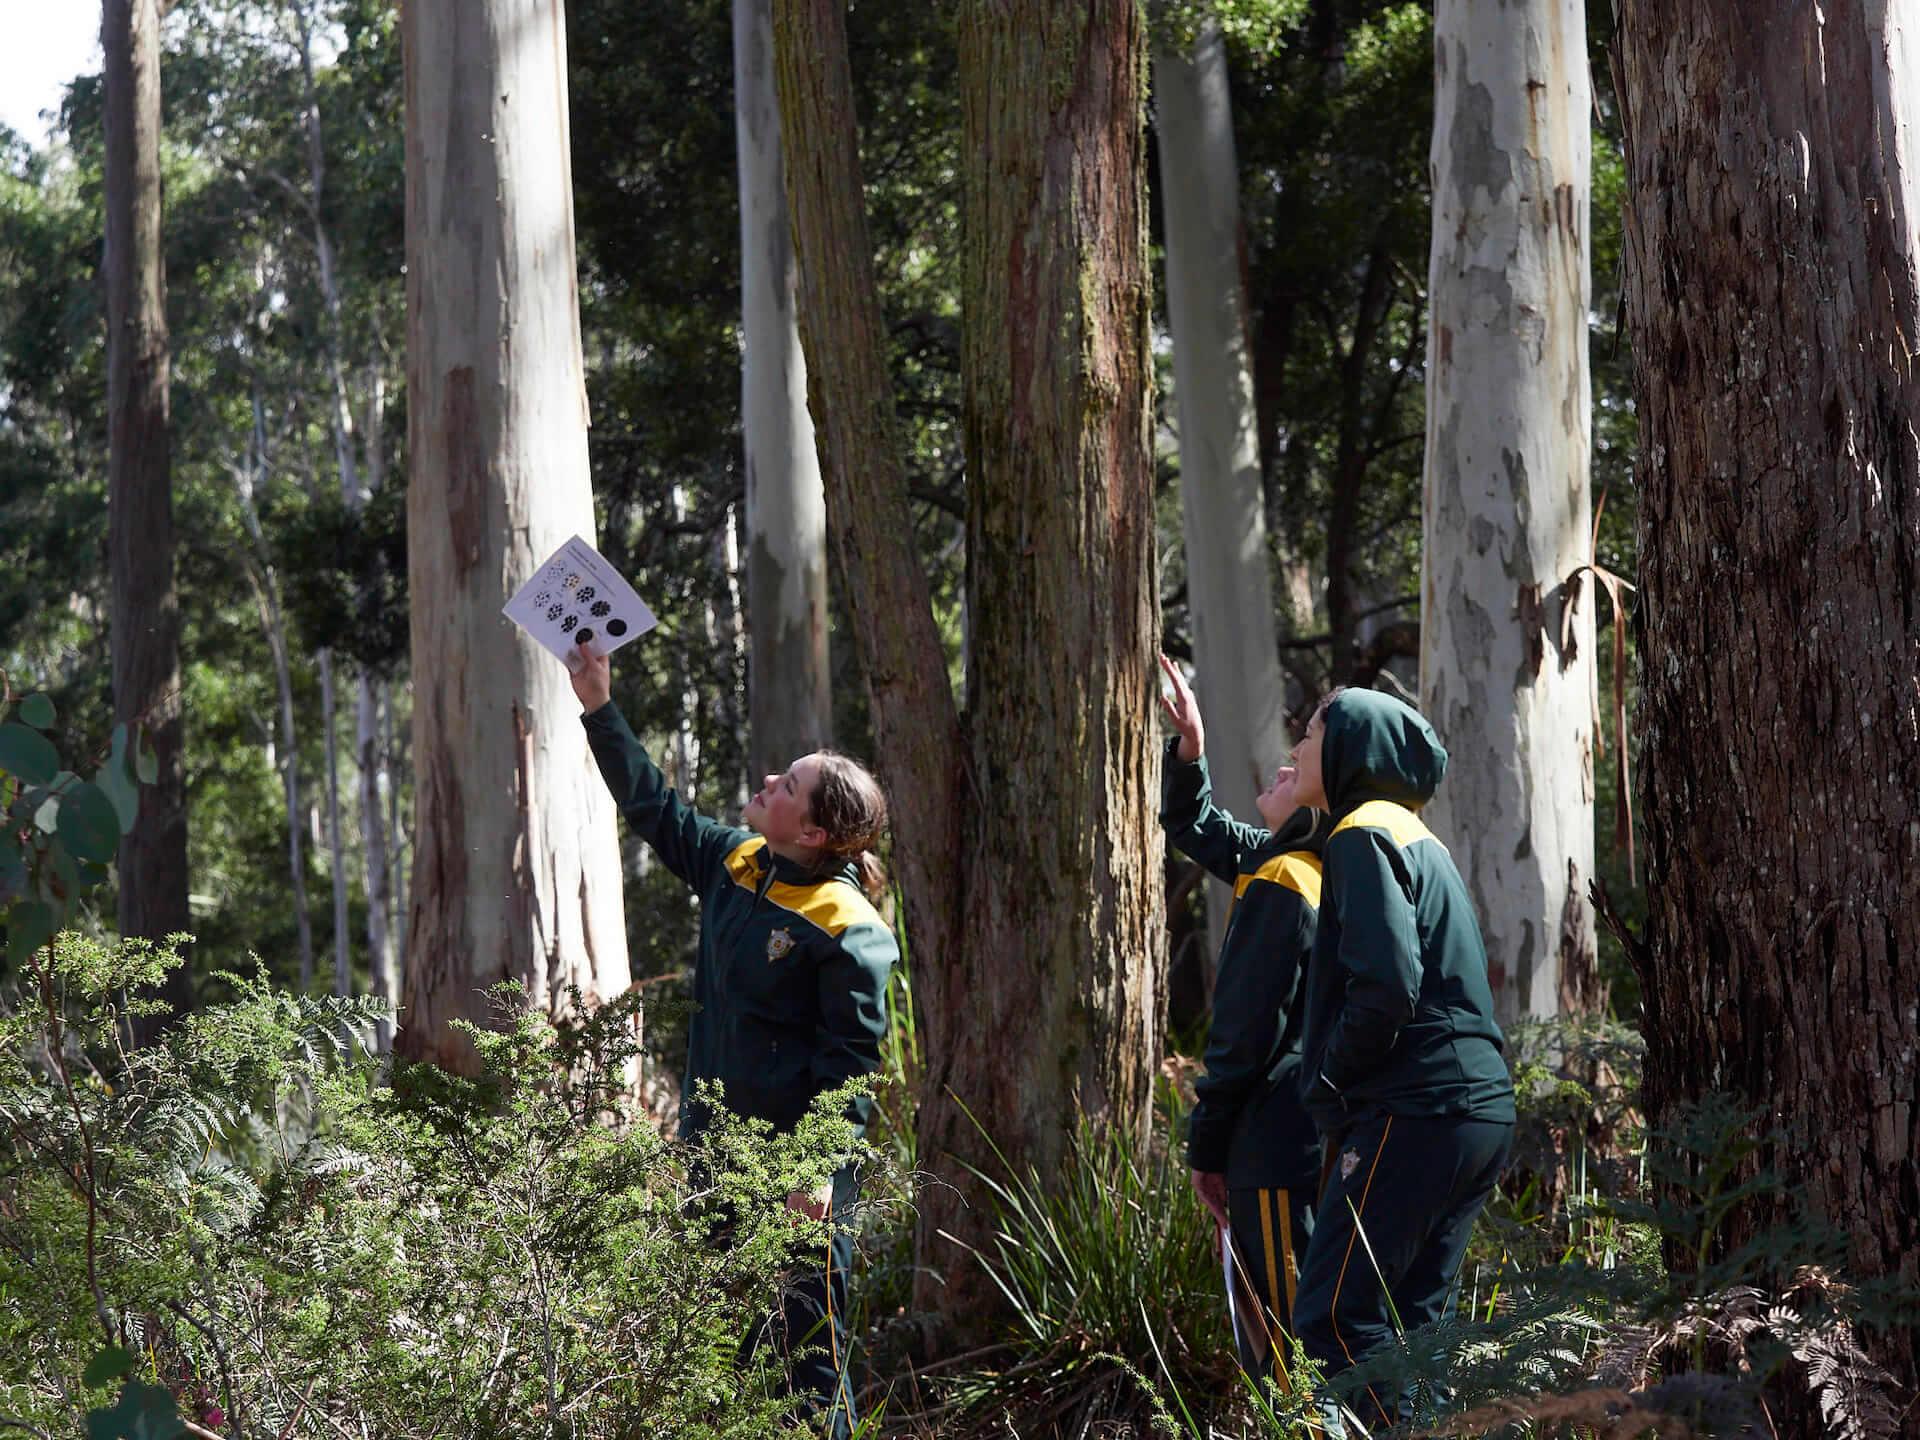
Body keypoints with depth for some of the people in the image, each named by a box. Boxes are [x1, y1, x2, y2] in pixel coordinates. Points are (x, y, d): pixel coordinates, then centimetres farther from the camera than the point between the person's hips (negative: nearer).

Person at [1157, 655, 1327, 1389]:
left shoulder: (1279, 884, -15)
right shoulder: (1298, 867, 12)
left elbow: (1245, 1030, -17)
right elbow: (1191, 825, 29)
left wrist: (1206, 1145, -11)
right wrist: (1189, 749, 14)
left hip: (1276, 1146, -10)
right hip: (1320, 1140, 10)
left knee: (1284, 1347, -6)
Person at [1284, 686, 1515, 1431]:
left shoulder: (1364, 837, -8)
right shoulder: (1420, 840, 23)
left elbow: (1386, 985, -20)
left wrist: (1329, 1082, -6)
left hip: (1415, 1112, -10)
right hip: (1480, 1110, 10)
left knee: (1333, 1317, -11)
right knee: (1407, 1323, 12)